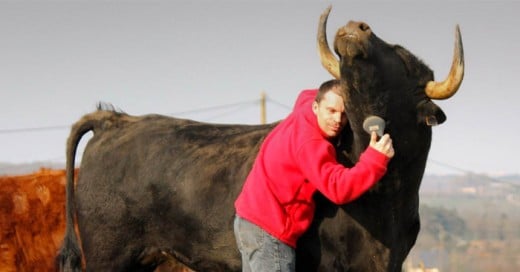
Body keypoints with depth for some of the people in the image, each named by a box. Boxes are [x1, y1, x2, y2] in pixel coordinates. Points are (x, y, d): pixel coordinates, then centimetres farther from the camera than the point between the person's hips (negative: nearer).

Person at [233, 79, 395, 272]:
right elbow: (338, 188, -31)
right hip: (268, 231, -11)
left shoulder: (304, 107, 6)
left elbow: (308, 94, 33)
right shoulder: (310, 143, -23)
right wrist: (375, 159, -40)